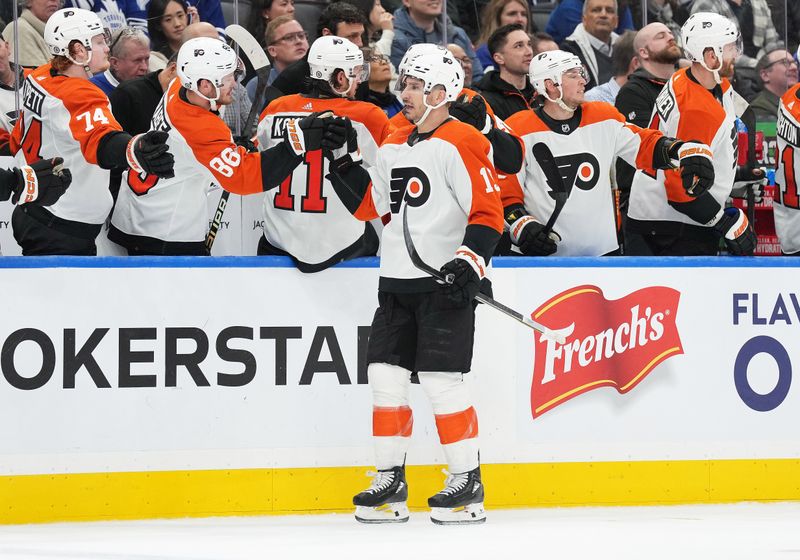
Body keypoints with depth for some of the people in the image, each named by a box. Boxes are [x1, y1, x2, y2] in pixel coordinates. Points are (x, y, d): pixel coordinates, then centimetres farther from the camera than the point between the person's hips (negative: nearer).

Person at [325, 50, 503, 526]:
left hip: (444, 282, -8)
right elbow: (370, 205, 21)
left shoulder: (460, 144, -10)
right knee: (386, 375, 5)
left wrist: (469, 263, -23)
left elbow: (489, 213, -13)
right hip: (397, 280, 8)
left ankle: (468, 483, -1)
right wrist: (343, 164, 11)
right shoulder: (394, 147, 15)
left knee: (442, 380, -10)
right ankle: (390, 481, 12)